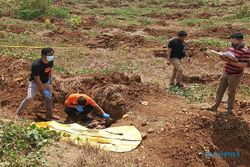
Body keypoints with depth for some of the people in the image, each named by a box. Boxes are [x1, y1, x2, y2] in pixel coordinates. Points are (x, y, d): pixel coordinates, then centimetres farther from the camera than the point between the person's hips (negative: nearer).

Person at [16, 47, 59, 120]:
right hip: (35, 83, -6)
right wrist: (44, 91, -28)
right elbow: (37, 79, -29)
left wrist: (49, 80, 17)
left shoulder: (50, 61, -13)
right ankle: (19, 112, -3)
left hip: (45, 82, 6)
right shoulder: (36, 65, -32)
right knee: (29, 97, -21)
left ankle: (50, 114, 27)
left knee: (49, 98, 10)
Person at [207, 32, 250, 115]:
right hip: (225, 73, 7)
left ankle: (229, 109, 24)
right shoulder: (231, 47, 5)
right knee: (219, 90, 14)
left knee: (231, 93, 7)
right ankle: (215, 106, 28)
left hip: (235, 76, -7)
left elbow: (243, 65, -23)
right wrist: (223, 57, -8)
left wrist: (229, 61, -29)